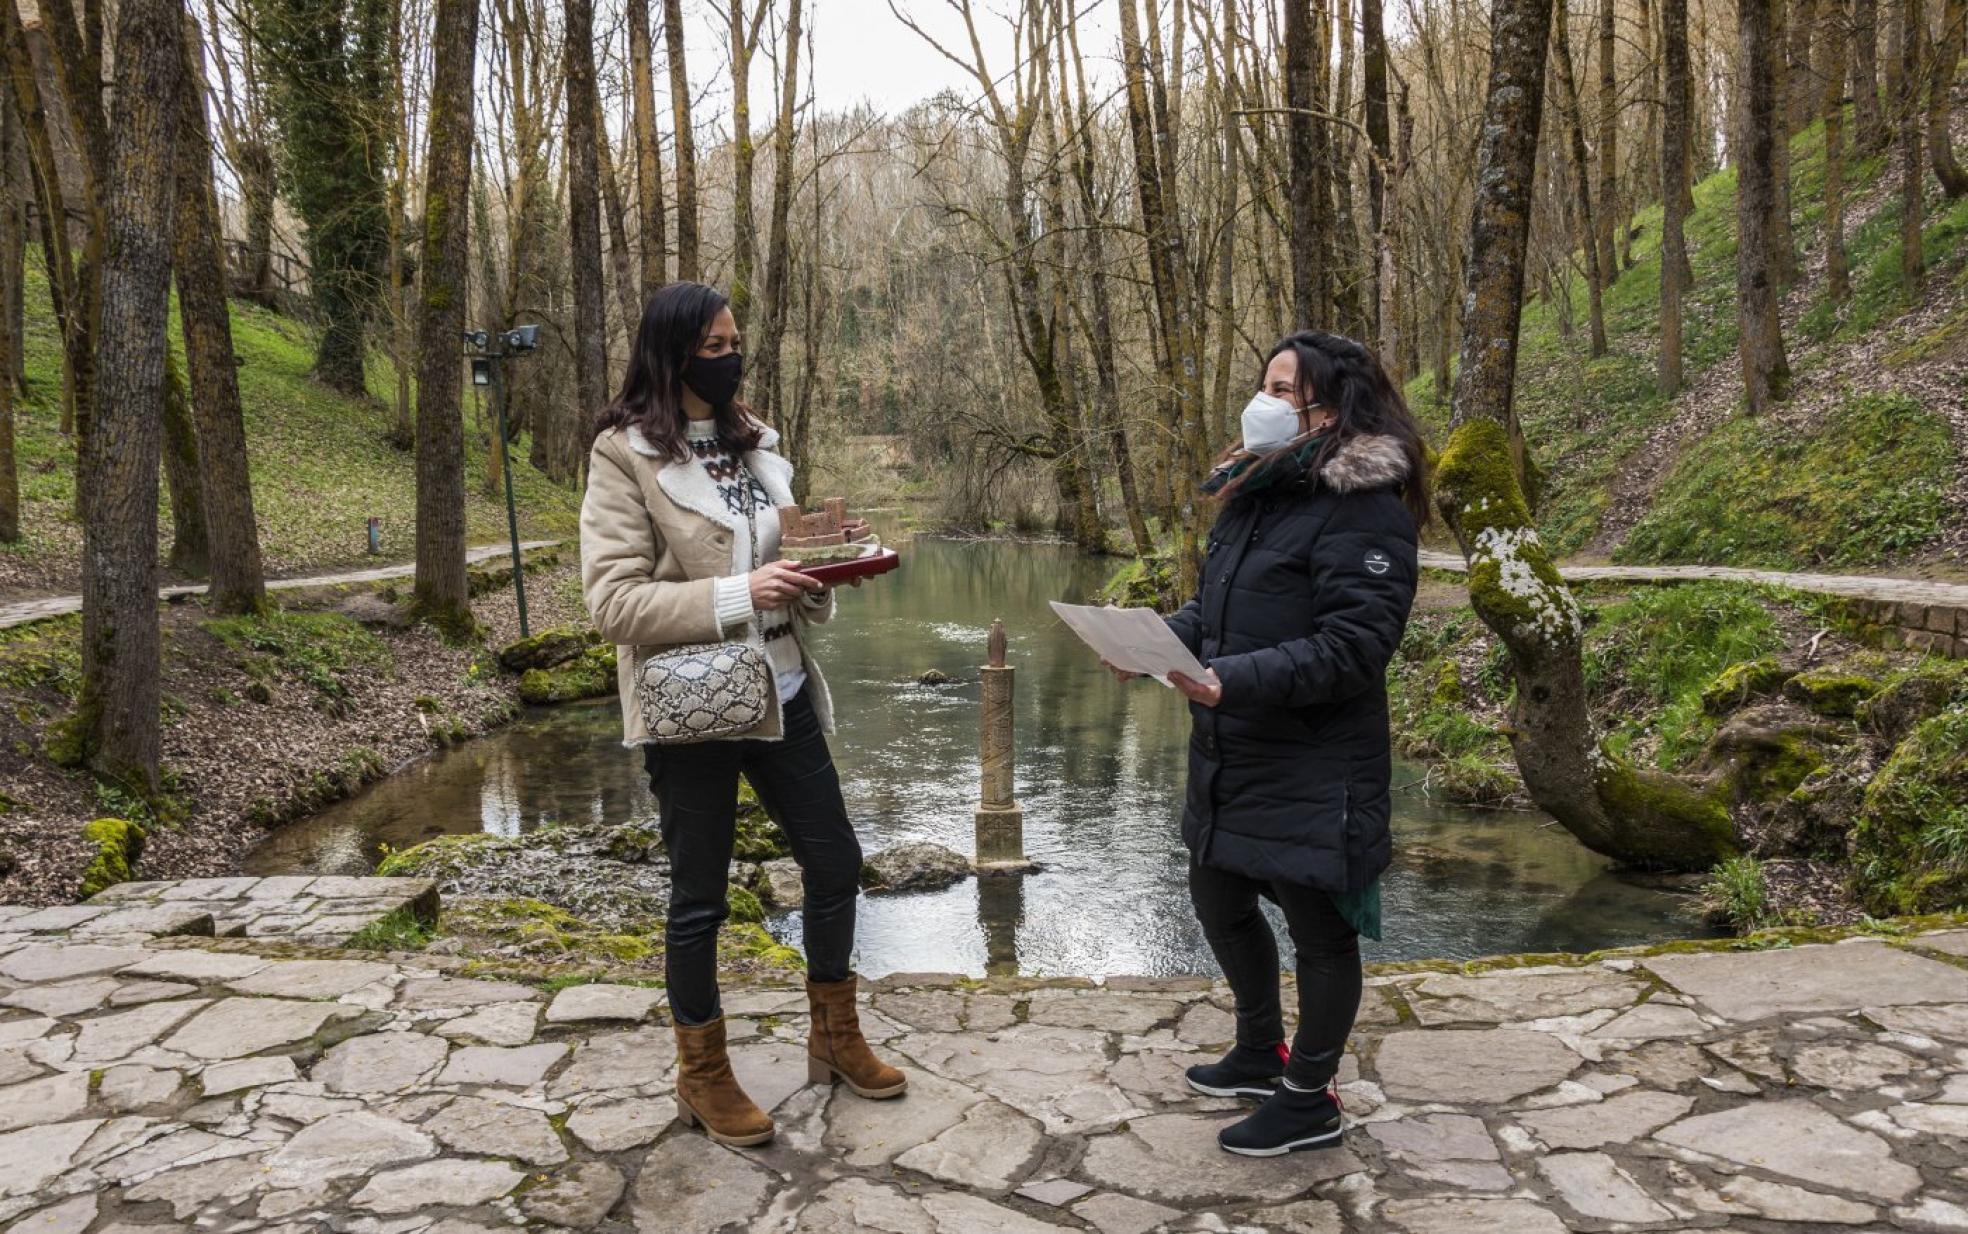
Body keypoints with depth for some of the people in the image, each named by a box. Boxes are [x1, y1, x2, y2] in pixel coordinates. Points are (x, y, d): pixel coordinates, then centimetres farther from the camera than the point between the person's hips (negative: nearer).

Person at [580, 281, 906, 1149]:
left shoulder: (751, 440, 9)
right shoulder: (625, 457, -10)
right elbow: (613, 600, -17)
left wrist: (815, 570, -3)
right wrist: (738, 596, -26)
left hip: (781, 695, 7)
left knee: (835, 863, 14)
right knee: (700, 897, 7)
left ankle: (835, 1039, 35)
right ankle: (702, 1077, 28)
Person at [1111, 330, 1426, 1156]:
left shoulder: (1363, 506, -17)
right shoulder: (1257, 490, 10)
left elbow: (1355, 643, -24)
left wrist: (1241, 680, -33)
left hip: (1313, 769, -9)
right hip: (1229, 757, 10)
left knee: (1317, 927, 8)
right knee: (1218, 899, 22)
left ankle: (1309, 1101, 27)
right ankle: (1260, 1054, 44)